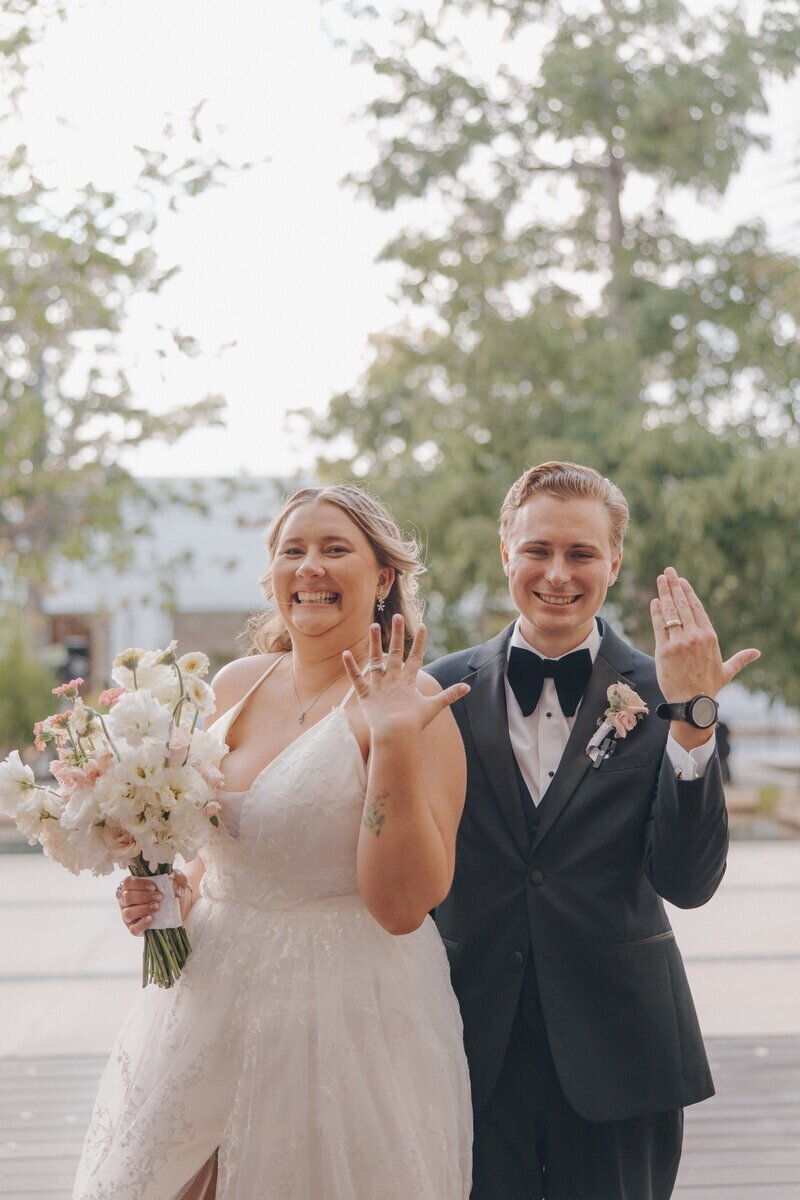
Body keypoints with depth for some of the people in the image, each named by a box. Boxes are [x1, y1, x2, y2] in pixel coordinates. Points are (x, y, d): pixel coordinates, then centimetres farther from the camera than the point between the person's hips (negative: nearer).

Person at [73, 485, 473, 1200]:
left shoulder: (413, 705, -13)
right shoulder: (236, 685, 4)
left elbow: (402, 906, -19)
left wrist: (395, 744, -27)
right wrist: (174, 893, 1)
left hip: (347, 1023, -6)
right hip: (209, 1002, 6)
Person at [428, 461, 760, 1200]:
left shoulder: (658, 697, -4)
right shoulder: (446, 690, 0)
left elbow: (689, 883, -12)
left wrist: (692, 719, -21)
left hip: (615, 1057, -1)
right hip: (478, 1053, 1)